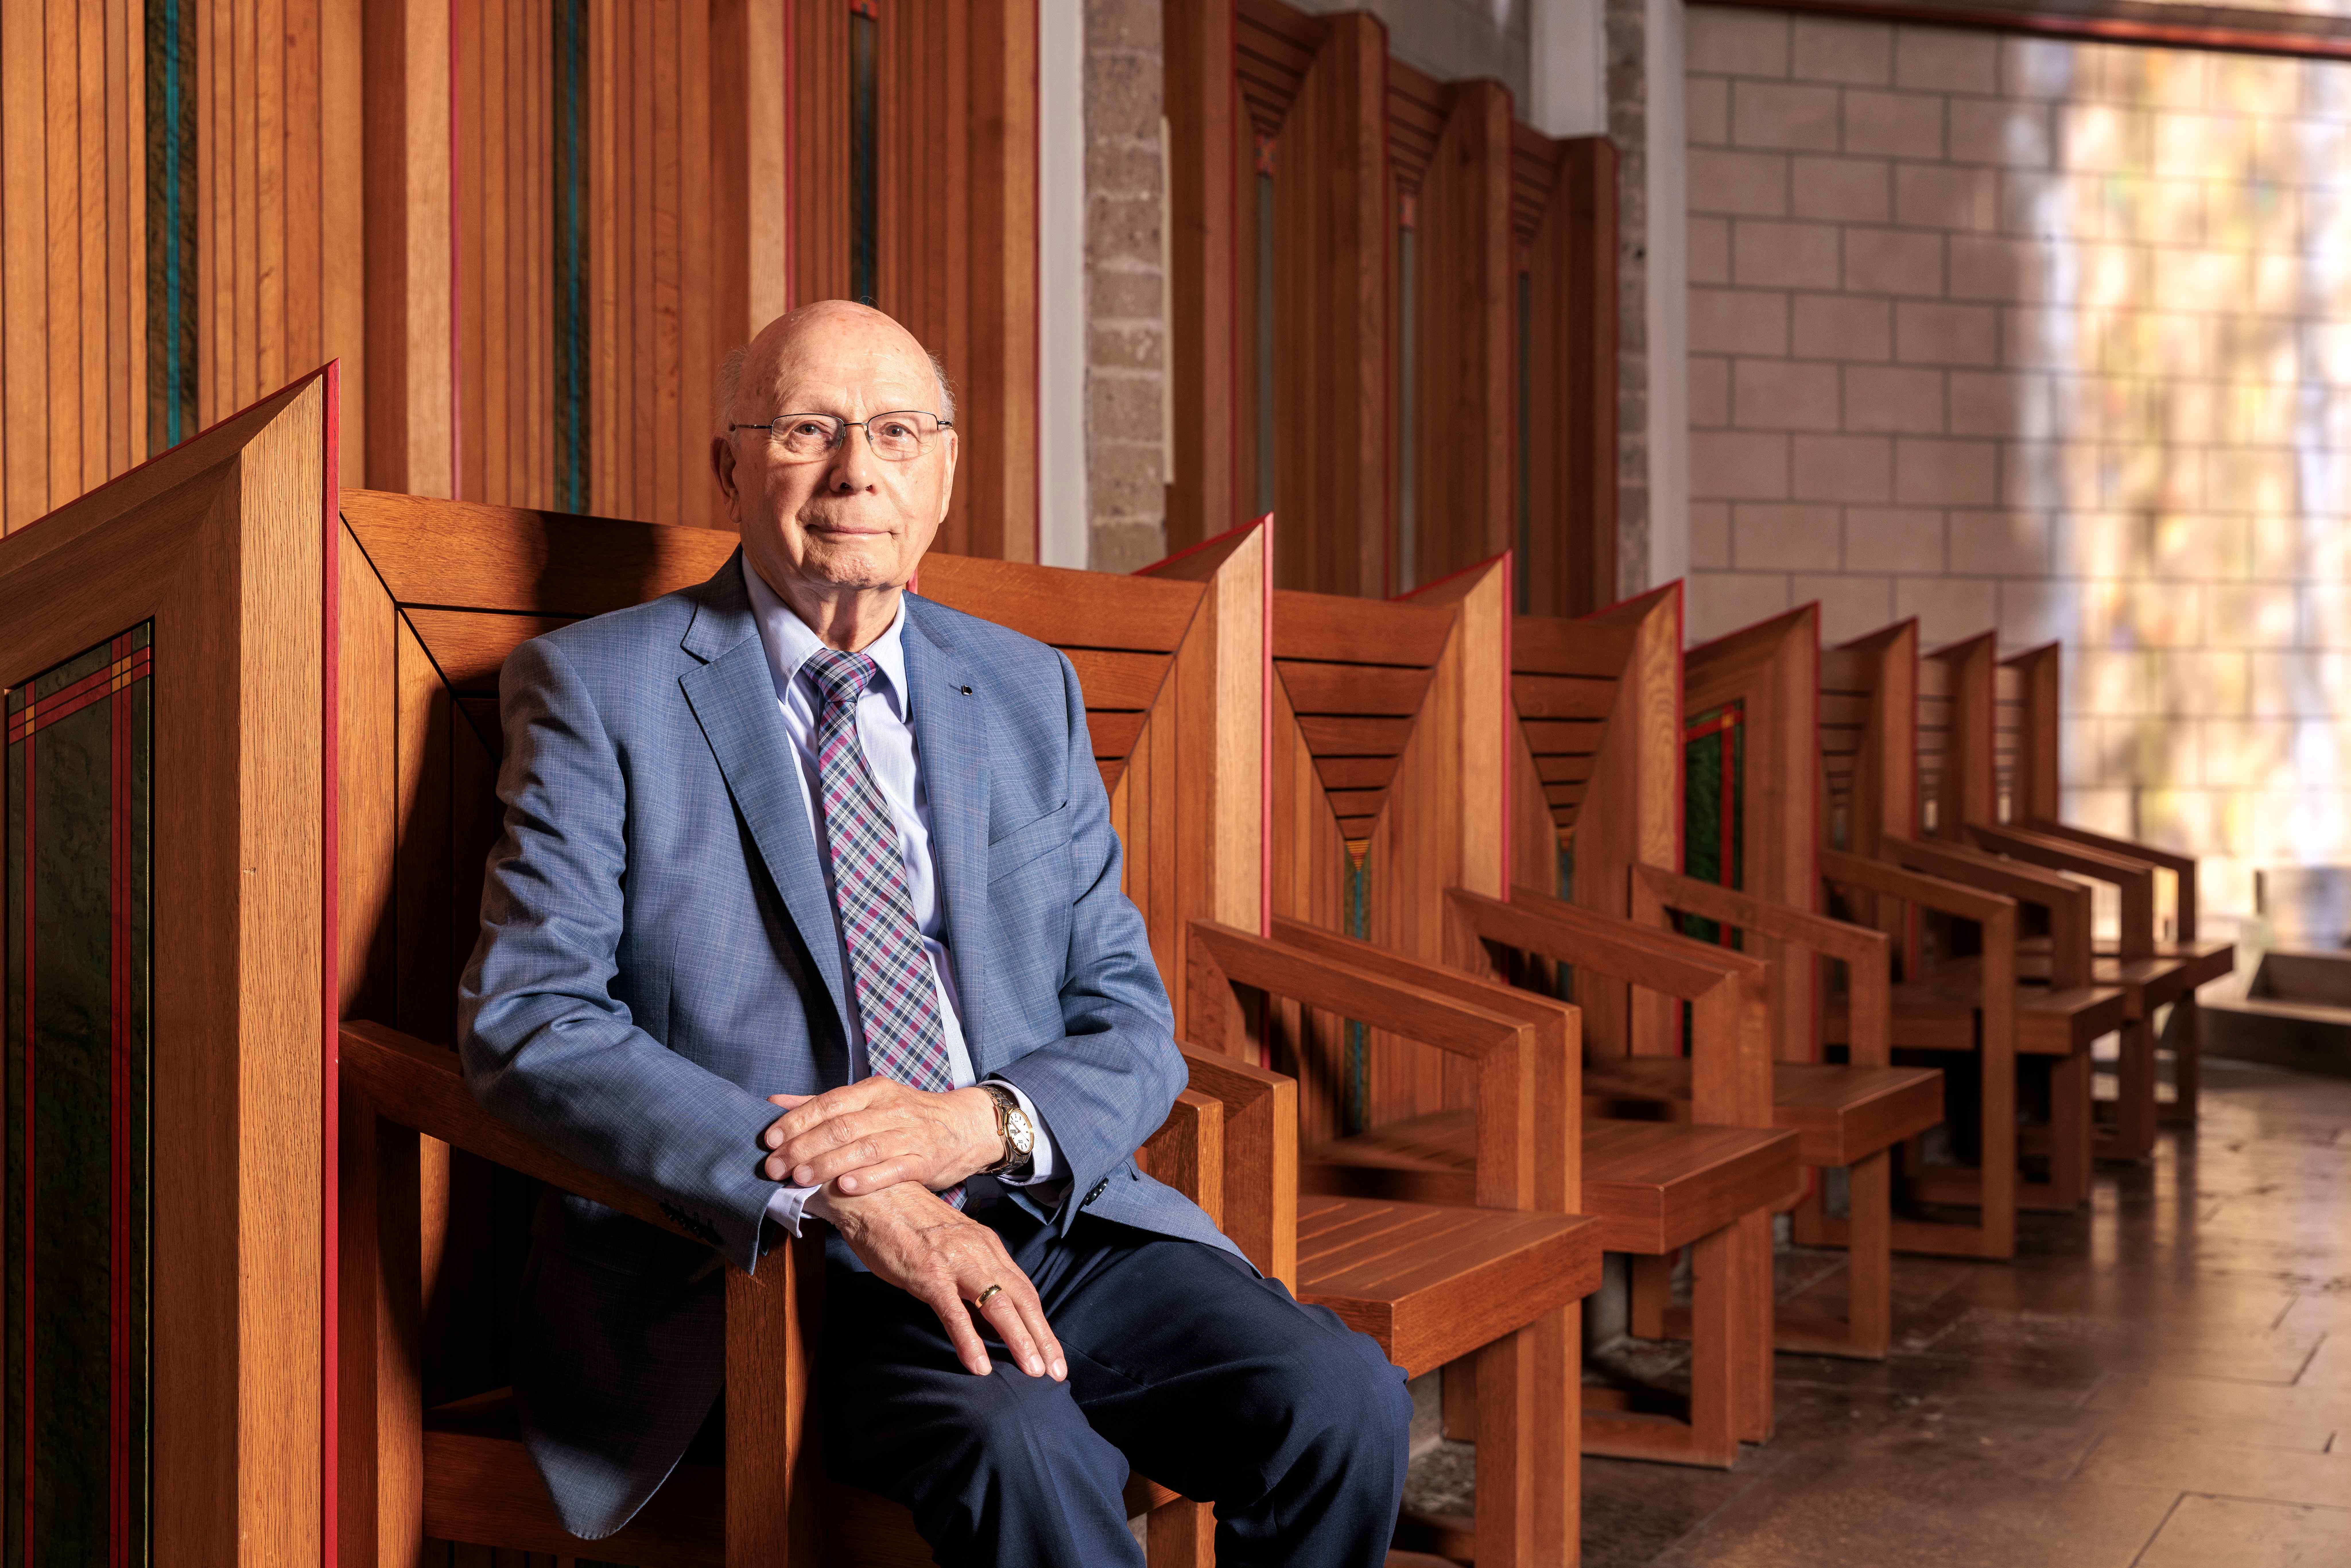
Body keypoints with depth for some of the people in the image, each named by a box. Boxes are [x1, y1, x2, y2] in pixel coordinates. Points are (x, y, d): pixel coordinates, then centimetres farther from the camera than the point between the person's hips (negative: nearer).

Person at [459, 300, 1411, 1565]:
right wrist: (830, 1187, -21)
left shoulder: (1028, 691, 15)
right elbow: (527, 1022, -9)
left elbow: (1129, 1021, 12)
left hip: (1050, 1224, 5)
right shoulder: (599, 689, 2)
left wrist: (983, 1123, -12)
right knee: (1020, 1447, -34)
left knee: (1341, 1401, -20)